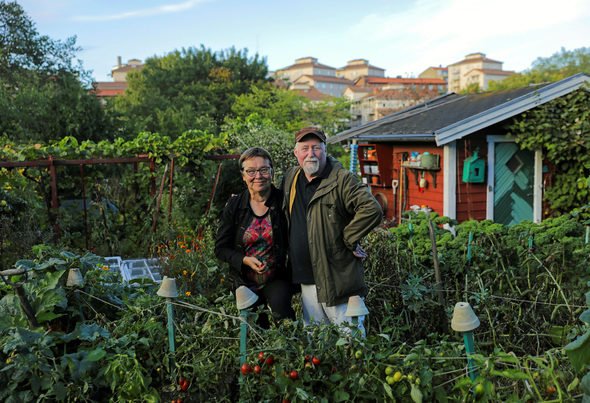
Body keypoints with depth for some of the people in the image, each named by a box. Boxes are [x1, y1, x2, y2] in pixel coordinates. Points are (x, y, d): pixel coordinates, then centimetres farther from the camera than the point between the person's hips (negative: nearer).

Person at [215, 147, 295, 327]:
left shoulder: (283, 201, -7)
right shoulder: (234, 206, -2)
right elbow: (221, 248, 1)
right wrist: (244, 260, -15)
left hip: (277, 280, -2)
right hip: (245, 282, 2)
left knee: (280, 307, -29)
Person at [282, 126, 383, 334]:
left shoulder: (342, 180, -10)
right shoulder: (290, 179, 11)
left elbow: (372, 210, -22)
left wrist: (348, 239, -16)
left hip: (339, 279, -6)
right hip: (307, 282, 6)